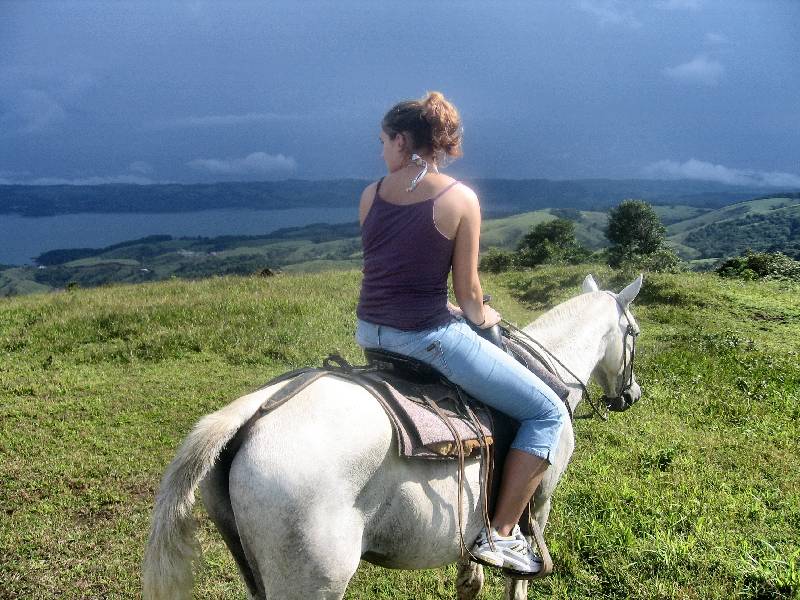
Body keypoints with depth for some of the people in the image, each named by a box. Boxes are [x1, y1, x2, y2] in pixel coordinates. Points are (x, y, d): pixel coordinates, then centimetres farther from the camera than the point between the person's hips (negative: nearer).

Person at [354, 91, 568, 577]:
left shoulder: (370, 195, 5)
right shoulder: (462, 199, -9)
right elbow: (467, 292, -7)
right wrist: (482, 316, 16)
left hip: (369, 332, 7)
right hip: (427, 336, -7)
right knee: (549, 413, 5)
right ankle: (500, 535, 5)